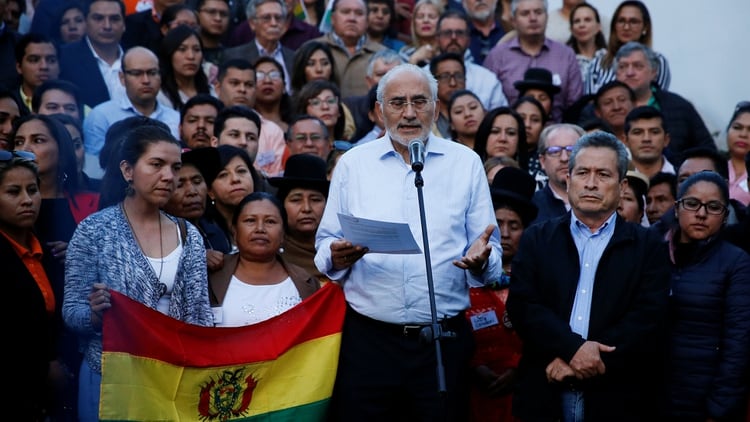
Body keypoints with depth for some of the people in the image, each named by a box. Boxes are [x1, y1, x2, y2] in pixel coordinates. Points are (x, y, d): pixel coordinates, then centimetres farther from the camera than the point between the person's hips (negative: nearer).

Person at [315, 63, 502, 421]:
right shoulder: (352, 164, 8)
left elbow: (489, 254, 6)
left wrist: (481, 259, -17)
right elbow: (325, 243, 9)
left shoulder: (466, 164, 6)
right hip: (368, 336, 0)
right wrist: (336, 256, -14)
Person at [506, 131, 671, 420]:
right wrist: (573, 348, -18)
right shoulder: (538, 239, 8)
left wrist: (585, 360, -16)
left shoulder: (647, 247, 4)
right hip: (545, 395, 1)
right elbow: (522, 306, -3)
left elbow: (649, 318, -7)